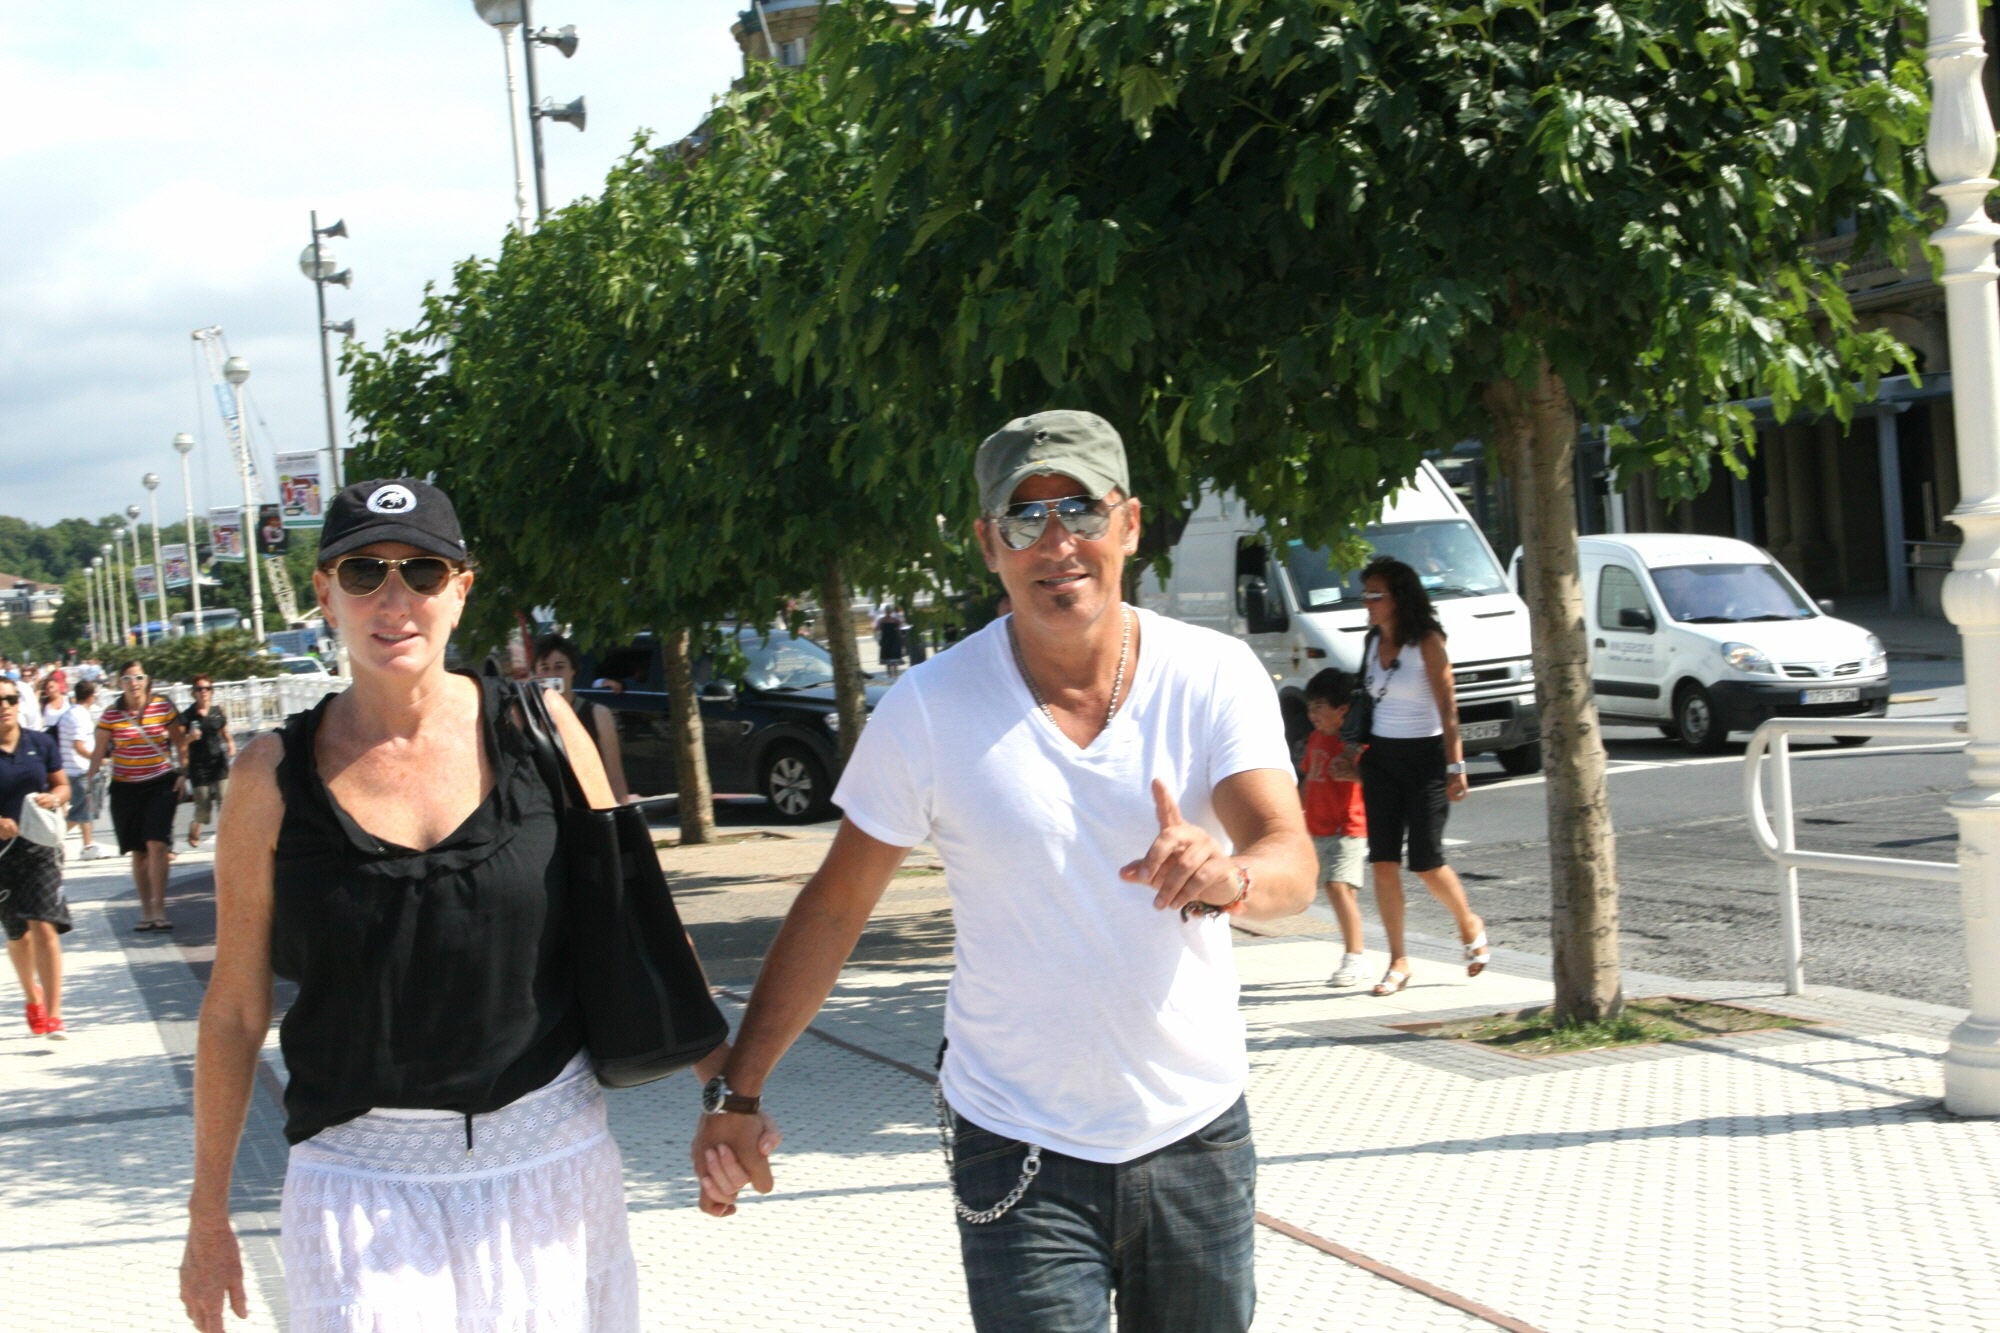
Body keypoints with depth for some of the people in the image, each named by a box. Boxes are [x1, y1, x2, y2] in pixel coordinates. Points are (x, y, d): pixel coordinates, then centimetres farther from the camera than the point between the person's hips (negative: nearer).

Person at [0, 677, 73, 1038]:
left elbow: (62, 785, 9)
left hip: (40, 846, 0)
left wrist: (54, 798, -13)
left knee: (44, 927, -12)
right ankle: (32, 997, 39)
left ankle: (53, 1015, -8)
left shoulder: (40, 743, -1)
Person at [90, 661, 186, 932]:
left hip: (161, 784, -1)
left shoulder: (164, 707, -3)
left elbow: (179, 742, 8)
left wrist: (183, 774, 0)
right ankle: (145, 911, 16)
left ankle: (159, 910, -9)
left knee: (157, 845, -13)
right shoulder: (111, 715, -3)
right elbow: (99, 753, -1)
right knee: (138, 851, 6)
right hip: (126, 788, 1)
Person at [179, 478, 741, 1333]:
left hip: (551, 1157, 1)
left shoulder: (534, 727, -2)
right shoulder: (275, 778, -4)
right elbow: (234, 1011, 3)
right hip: (365, 1182, -1)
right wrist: (208, 1215, 6)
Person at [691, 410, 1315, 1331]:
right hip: (1019, 1152, -2)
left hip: (1197, 1131, 2)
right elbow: (833, 909, -3)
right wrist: (738, 1091, -2)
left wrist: (1227, 878, -43)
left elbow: (1292, 864, -20)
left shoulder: (1215, 677, -9)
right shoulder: (929, 709, -11)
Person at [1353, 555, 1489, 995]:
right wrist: (1356, 746, 14)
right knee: (1382, 860, -2)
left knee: (1425, 861, -5)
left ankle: (1470, 926, 24)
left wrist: (1455, 766, -17)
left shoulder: (1427, 642, -11)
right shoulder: (1373, 641, 8)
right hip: (1381, 757, 6)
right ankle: (1398, 962, 5)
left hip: (1424, 758, -6)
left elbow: (1447, 706, -13)